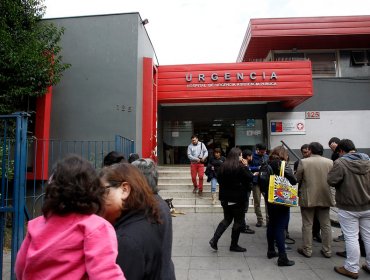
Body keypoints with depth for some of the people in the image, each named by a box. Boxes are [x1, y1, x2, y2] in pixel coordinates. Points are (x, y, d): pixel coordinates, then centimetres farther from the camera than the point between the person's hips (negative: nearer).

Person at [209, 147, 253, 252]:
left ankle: (214, 239, 7)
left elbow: (219, 179, 12)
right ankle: (234, 245, 19)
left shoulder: (223, 166, 2)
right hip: (238, 198, -6)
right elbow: (250, 178, -8)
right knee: (238, 221, 10)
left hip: (225, 198, 6)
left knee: (227, 219, 19)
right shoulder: (240, 167, -16)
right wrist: (246, 167, 0)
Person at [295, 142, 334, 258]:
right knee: (326, 225, 14)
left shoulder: (303, 162, -11)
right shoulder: (330, 162, -2)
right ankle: (327, 251, 21)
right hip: (325, 197, 3)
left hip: (308, 198, -3)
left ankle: (307, 250, 14)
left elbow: (297, 179, -6)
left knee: (307, 225, 7)